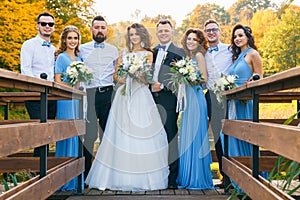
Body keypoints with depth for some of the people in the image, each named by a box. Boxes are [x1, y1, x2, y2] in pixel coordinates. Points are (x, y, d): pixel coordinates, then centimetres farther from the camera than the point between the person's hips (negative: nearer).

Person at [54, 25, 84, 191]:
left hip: (79, 99, 7)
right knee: (68, 134, -8)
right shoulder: (61, 57, -1)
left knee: (77, 134, 7)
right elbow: (57, 81, -6)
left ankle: (76, 178, 15)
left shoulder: (79, 58, 18)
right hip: (66, 99, -7)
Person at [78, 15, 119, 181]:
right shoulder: (82, 49, 10)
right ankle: (86, 172, 3)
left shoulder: (113, 50, 15)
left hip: (108, 94, 2)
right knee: (89, 133, -6)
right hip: (89, 94, -2)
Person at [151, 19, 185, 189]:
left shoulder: (179, 52, 3)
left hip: (168, 99, -5)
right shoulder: (151, 52, 20)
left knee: (170, 136, -4)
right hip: (152, 99, 5)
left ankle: (172, 179, 2)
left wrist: (163, 85, -14)